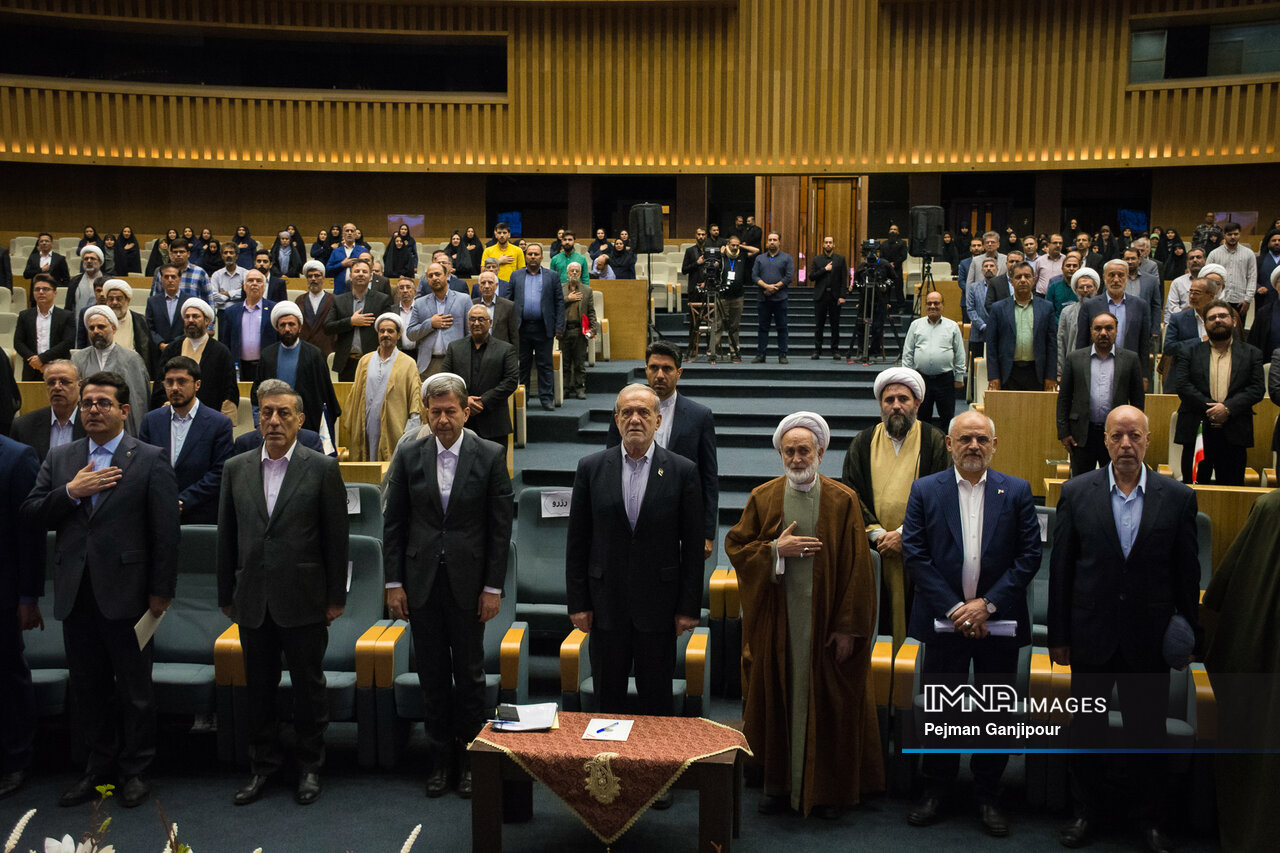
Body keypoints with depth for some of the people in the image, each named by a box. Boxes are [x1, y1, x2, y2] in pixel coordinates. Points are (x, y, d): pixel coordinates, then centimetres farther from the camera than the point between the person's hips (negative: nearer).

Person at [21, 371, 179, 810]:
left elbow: (165, 531, -6)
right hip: (76, 595, 4)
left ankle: (135, 770, 22)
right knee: (87, 687, 13)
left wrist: (161, 591, -8)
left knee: (135, 689, 7)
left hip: (125, 593, -4)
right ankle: (98, 766, 28)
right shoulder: (60, 458, 10)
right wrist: (72, 491, -12)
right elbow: (31, 514, 4)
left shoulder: (150, 460, -4)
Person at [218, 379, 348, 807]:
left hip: (303, 601, -3)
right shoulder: (235, 469, 7)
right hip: (253, 602, 3)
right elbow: (226, 536, 10)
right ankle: (263, 764, 27)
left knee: (309, 686, 8)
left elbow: (336, 537, -3)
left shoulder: (322, 469, -4)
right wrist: (226, 595, 9)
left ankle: (309, 765, 23)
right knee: (259, 687, 12)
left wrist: (336, 597, -4)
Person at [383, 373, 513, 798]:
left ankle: (470, 758, 19)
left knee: (469, 674, 6)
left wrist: (493, 587, -6)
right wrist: (394, 582, 0)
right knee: (432, 676, 9)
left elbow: (501, 527, -3)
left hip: (468, 583, -2)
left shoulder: (490, 456, -4)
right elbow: (394, 524, 5)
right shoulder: (409, 456, 2)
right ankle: (440, 758, 21)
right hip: (421, 583, 2)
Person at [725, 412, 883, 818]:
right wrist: (776, 548, -13)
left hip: (825, 621, -2)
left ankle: (828, 789, 20)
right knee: (777, 700, 9)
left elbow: (856, 568, -5)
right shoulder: (763, 497, 4)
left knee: (827, 703, 5)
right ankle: (780, 782, 24)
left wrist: (847, 627, -9)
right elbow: (734, 545, 4)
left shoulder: (842, 500, -3)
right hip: (776, 621, 2)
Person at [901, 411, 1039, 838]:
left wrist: (988, 603, -11)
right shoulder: (925, 490, 1)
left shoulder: (1017, 491, 2)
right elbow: (915, 554, -4)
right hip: (944, 621, 0)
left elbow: (1029, 554, -2)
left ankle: (988, 795, 23)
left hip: (998, 622, 0)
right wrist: (954, 608, -11)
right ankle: (935, 790, 23)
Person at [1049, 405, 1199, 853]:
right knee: (1086, 729, 11)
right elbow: (1060, 568, 0)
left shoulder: (1177, 497, -2)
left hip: (1150, 639, 0)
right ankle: (1086, 812, 29)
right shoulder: (1076, 492, -3)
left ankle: (1149, 817, 29)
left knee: (1148, 732, 11)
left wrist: (1188, 635, 4)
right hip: (1091, 635, 0)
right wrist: (1059, 635, 0)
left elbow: (1187, 572, 3)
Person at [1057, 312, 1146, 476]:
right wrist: (1063, 432, 0)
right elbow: (1064, 398, 6)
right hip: (1082, 436, 0)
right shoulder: (1074, 358, 5)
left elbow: (1138, 400, 7)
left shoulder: (1130, 359, 5)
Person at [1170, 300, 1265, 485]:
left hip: (1233, 434, 0)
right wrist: (1208, 408, -13)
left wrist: (1228, 408, -13)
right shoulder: (1190, 353, 10)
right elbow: (1181, 385, -2)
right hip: (1197, 430, 0)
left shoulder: (1252, 354, 12)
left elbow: (1258, 388, 1)